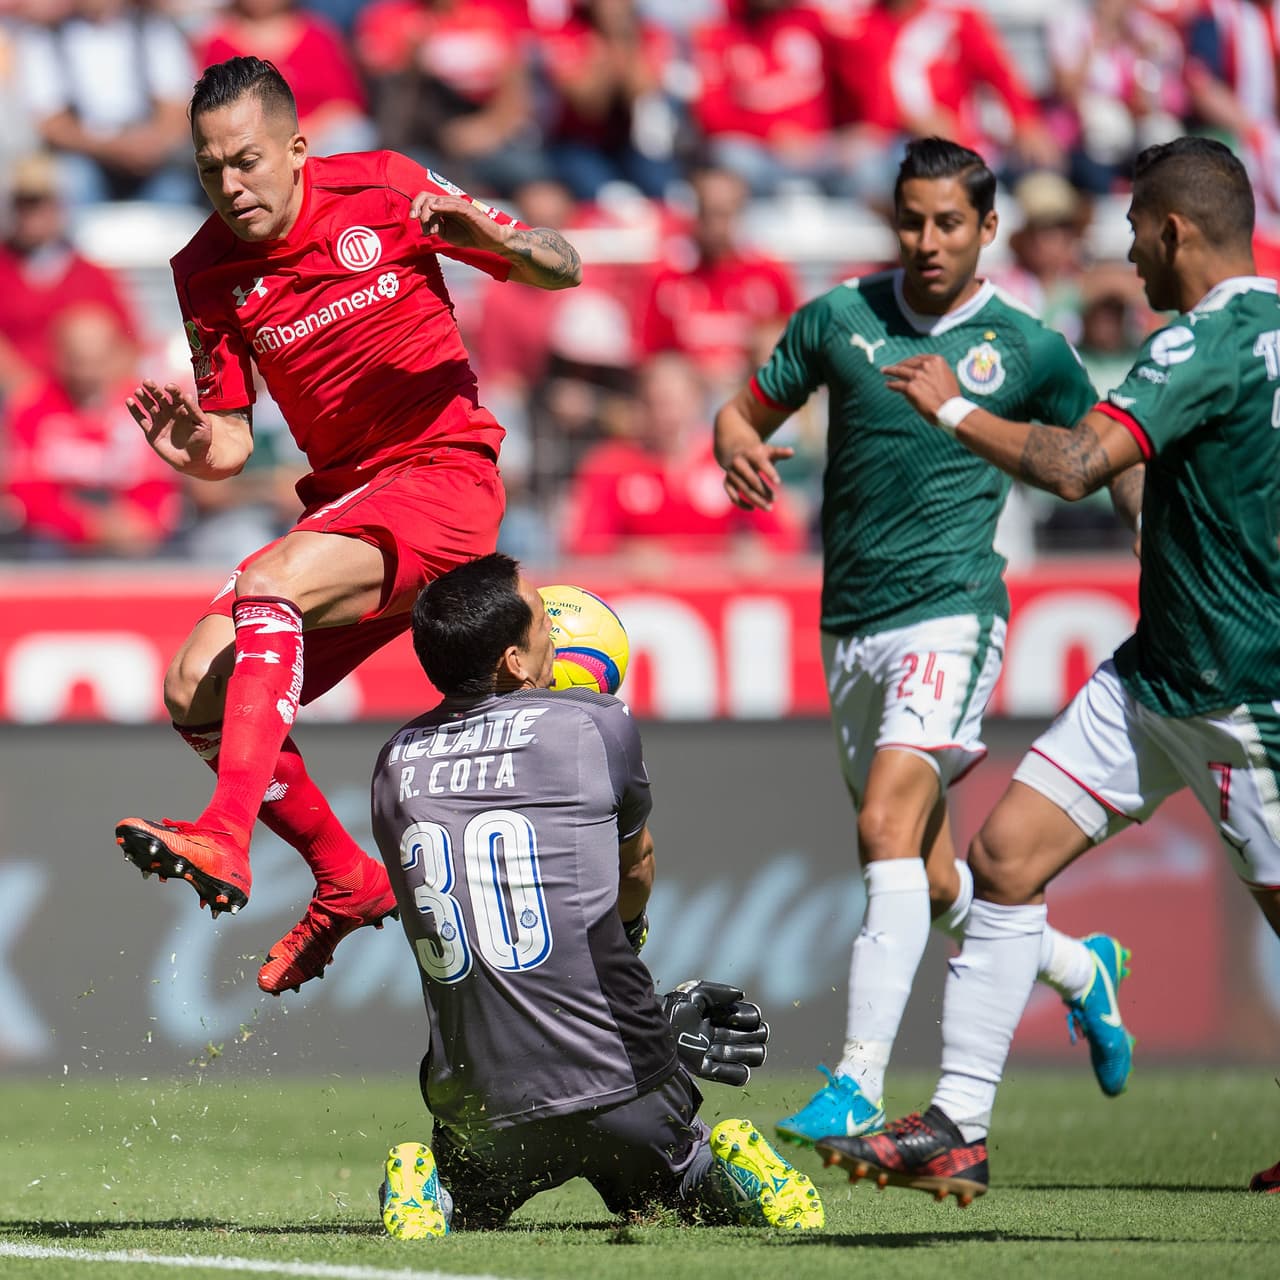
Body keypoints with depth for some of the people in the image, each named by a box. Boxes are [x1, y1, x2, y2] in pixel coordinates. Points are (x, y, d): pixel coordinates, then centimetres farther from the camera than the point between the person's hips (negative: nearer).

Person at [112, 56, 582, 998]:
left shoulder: (380, 190, -7)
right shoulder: (207, 273, 2)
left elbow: (561, 270, -2)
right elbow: (233, 444, 7)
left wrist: (487, 234, -24)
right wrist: (196, 449, -18)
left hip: (444, 473, -6)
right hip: (344, 500, 6)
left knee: (270, 581, -31)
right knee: (197, 690, -5)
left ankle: (224, 840, -42)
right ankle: (347, 881, 14)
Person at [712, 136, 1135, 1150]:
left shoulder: (1029, 349, 0)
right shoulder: (841, 318, 5)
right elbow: (746, 409, 12)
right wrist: (741, 451, -11)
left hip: (951, 612, -4)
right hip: (851, 624, 4)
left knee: (889, 826, -24)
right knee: (930, 881, 11)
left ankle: (858, 1083, -27)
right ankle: (1081, 968, 39)